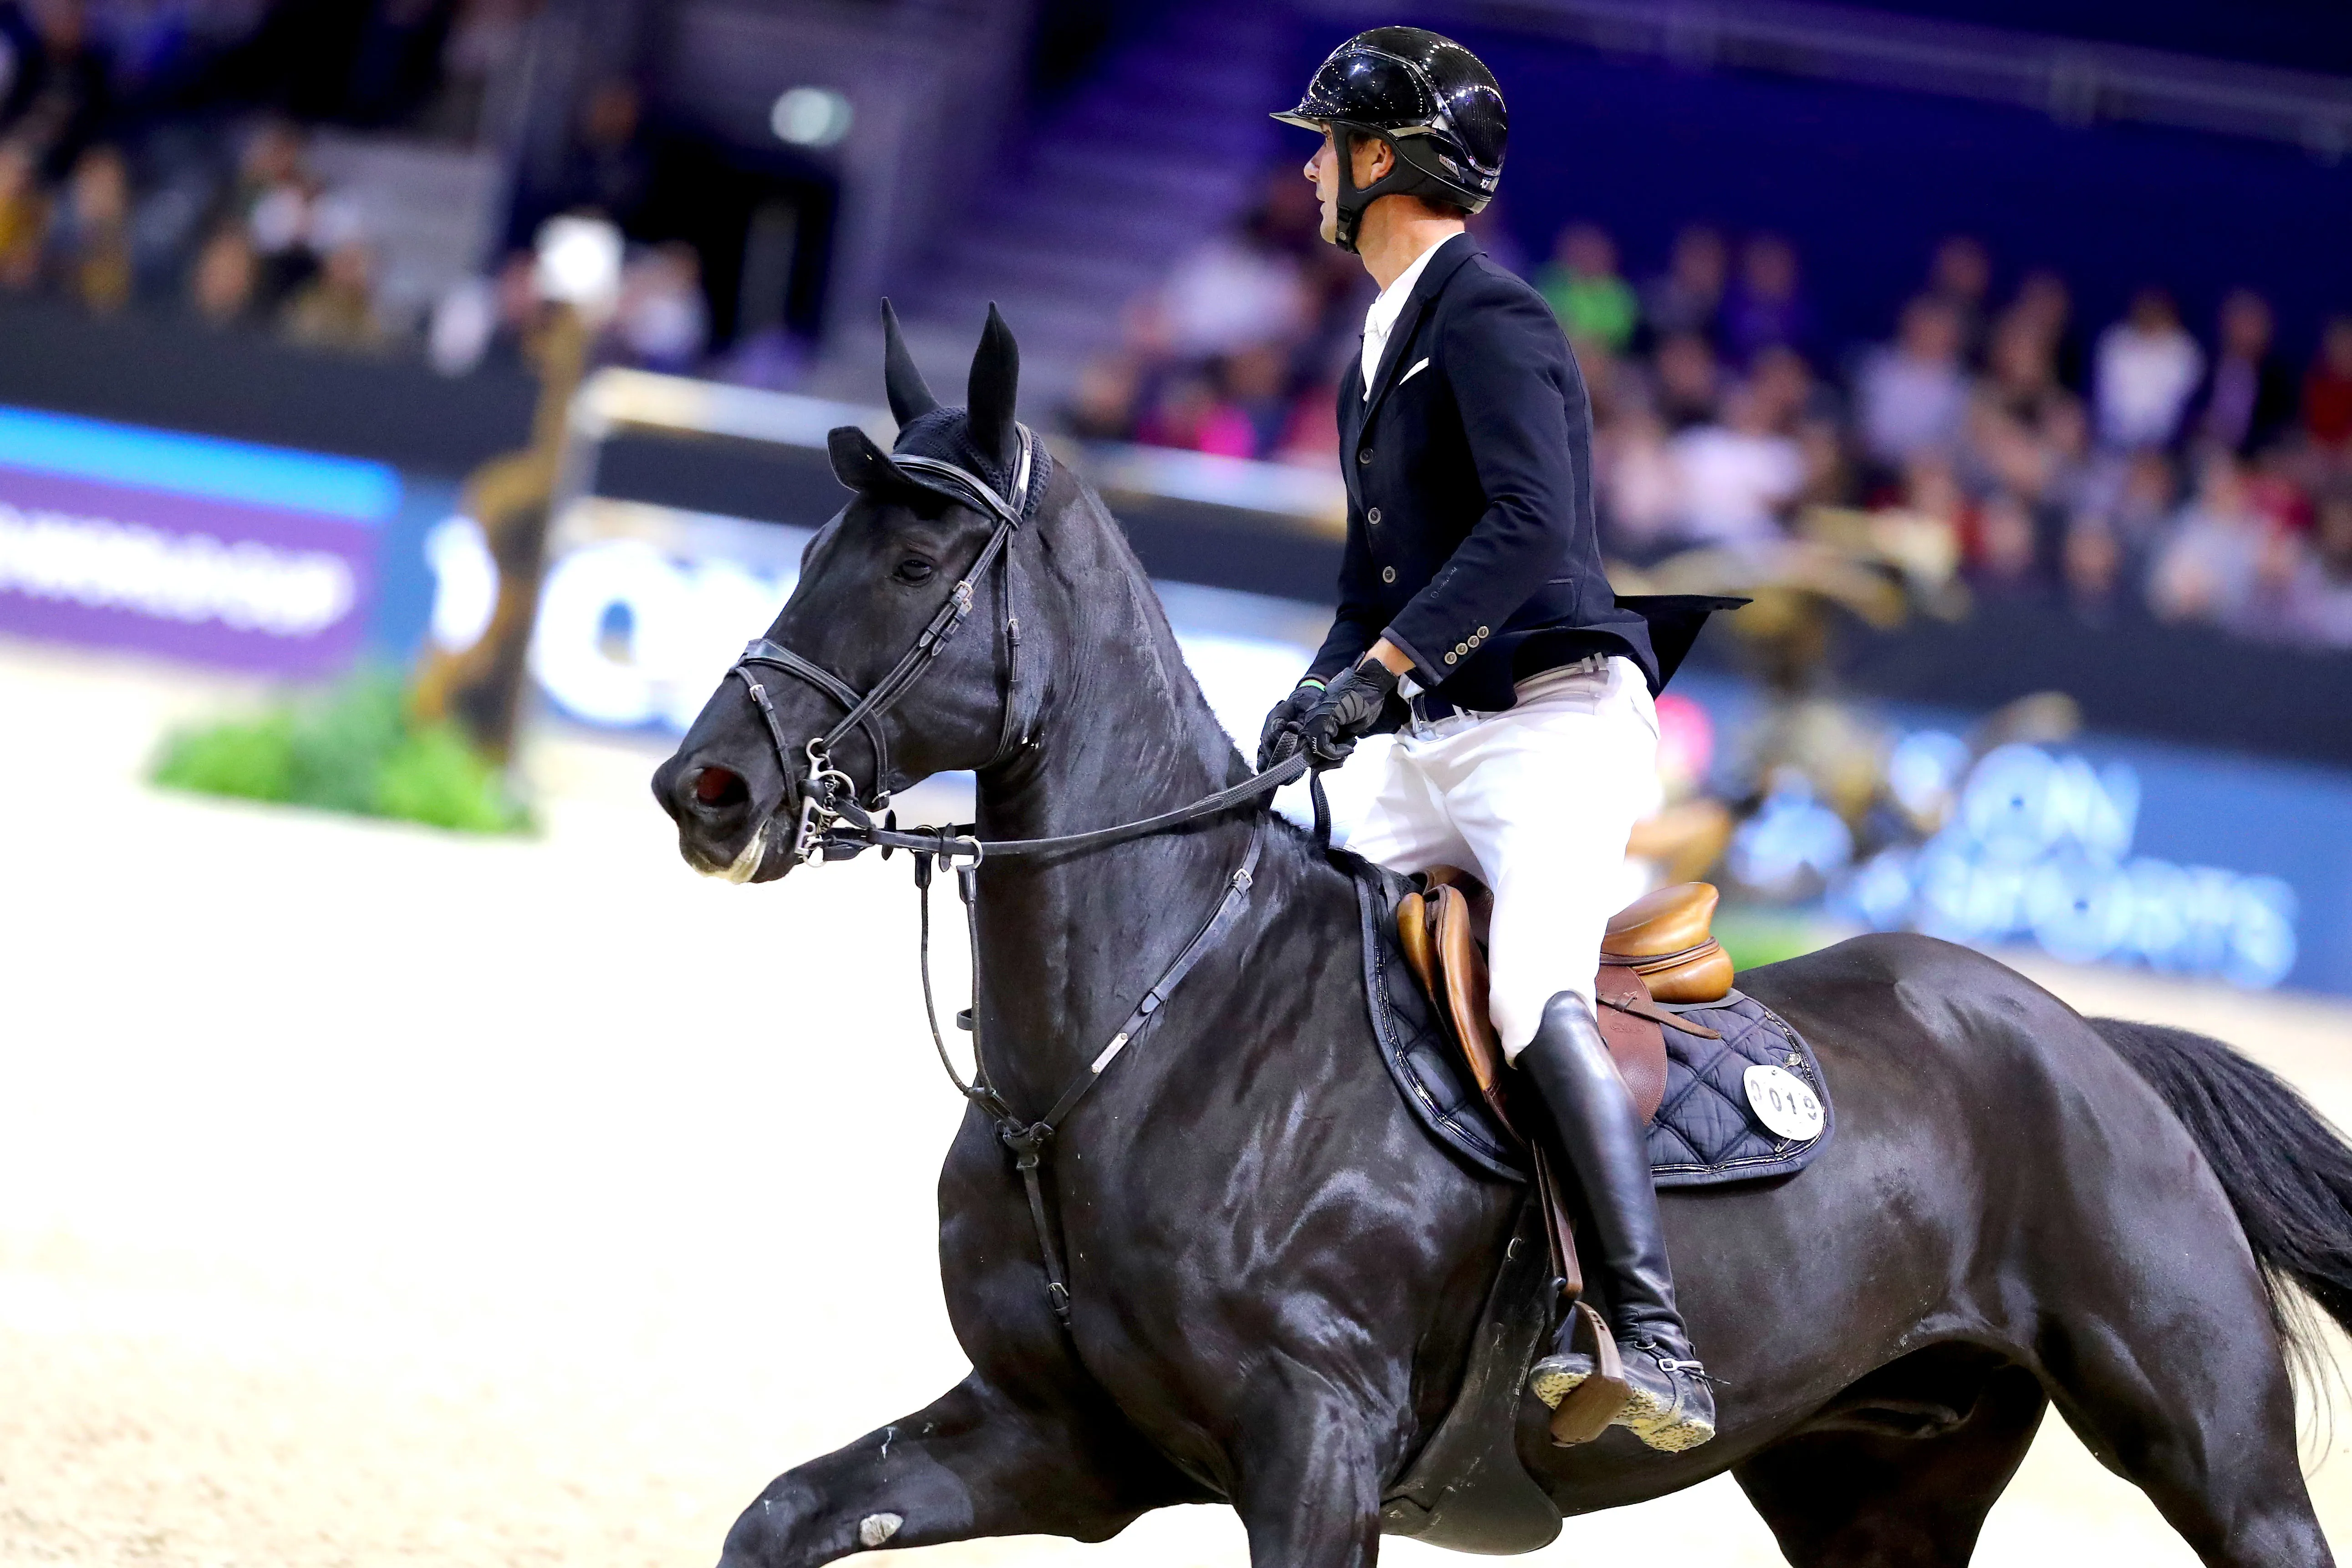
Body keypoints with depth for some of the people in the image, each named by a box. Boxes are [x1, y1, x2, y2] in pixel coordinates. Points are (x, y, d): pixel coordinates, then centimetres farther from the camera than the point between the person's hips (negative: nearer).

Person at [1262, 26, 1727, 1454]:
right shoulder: (1381, 345, 21)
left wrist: (1379, 669, -30)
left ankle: (1647, 1326, -36)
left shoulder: (1492, 320, -10)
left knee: (1536, 994, -29)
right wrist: (1316, 711, 8)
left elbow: (1529, 527, -26)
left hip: (1554, 721, -10)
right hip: (1432, 748, 10)